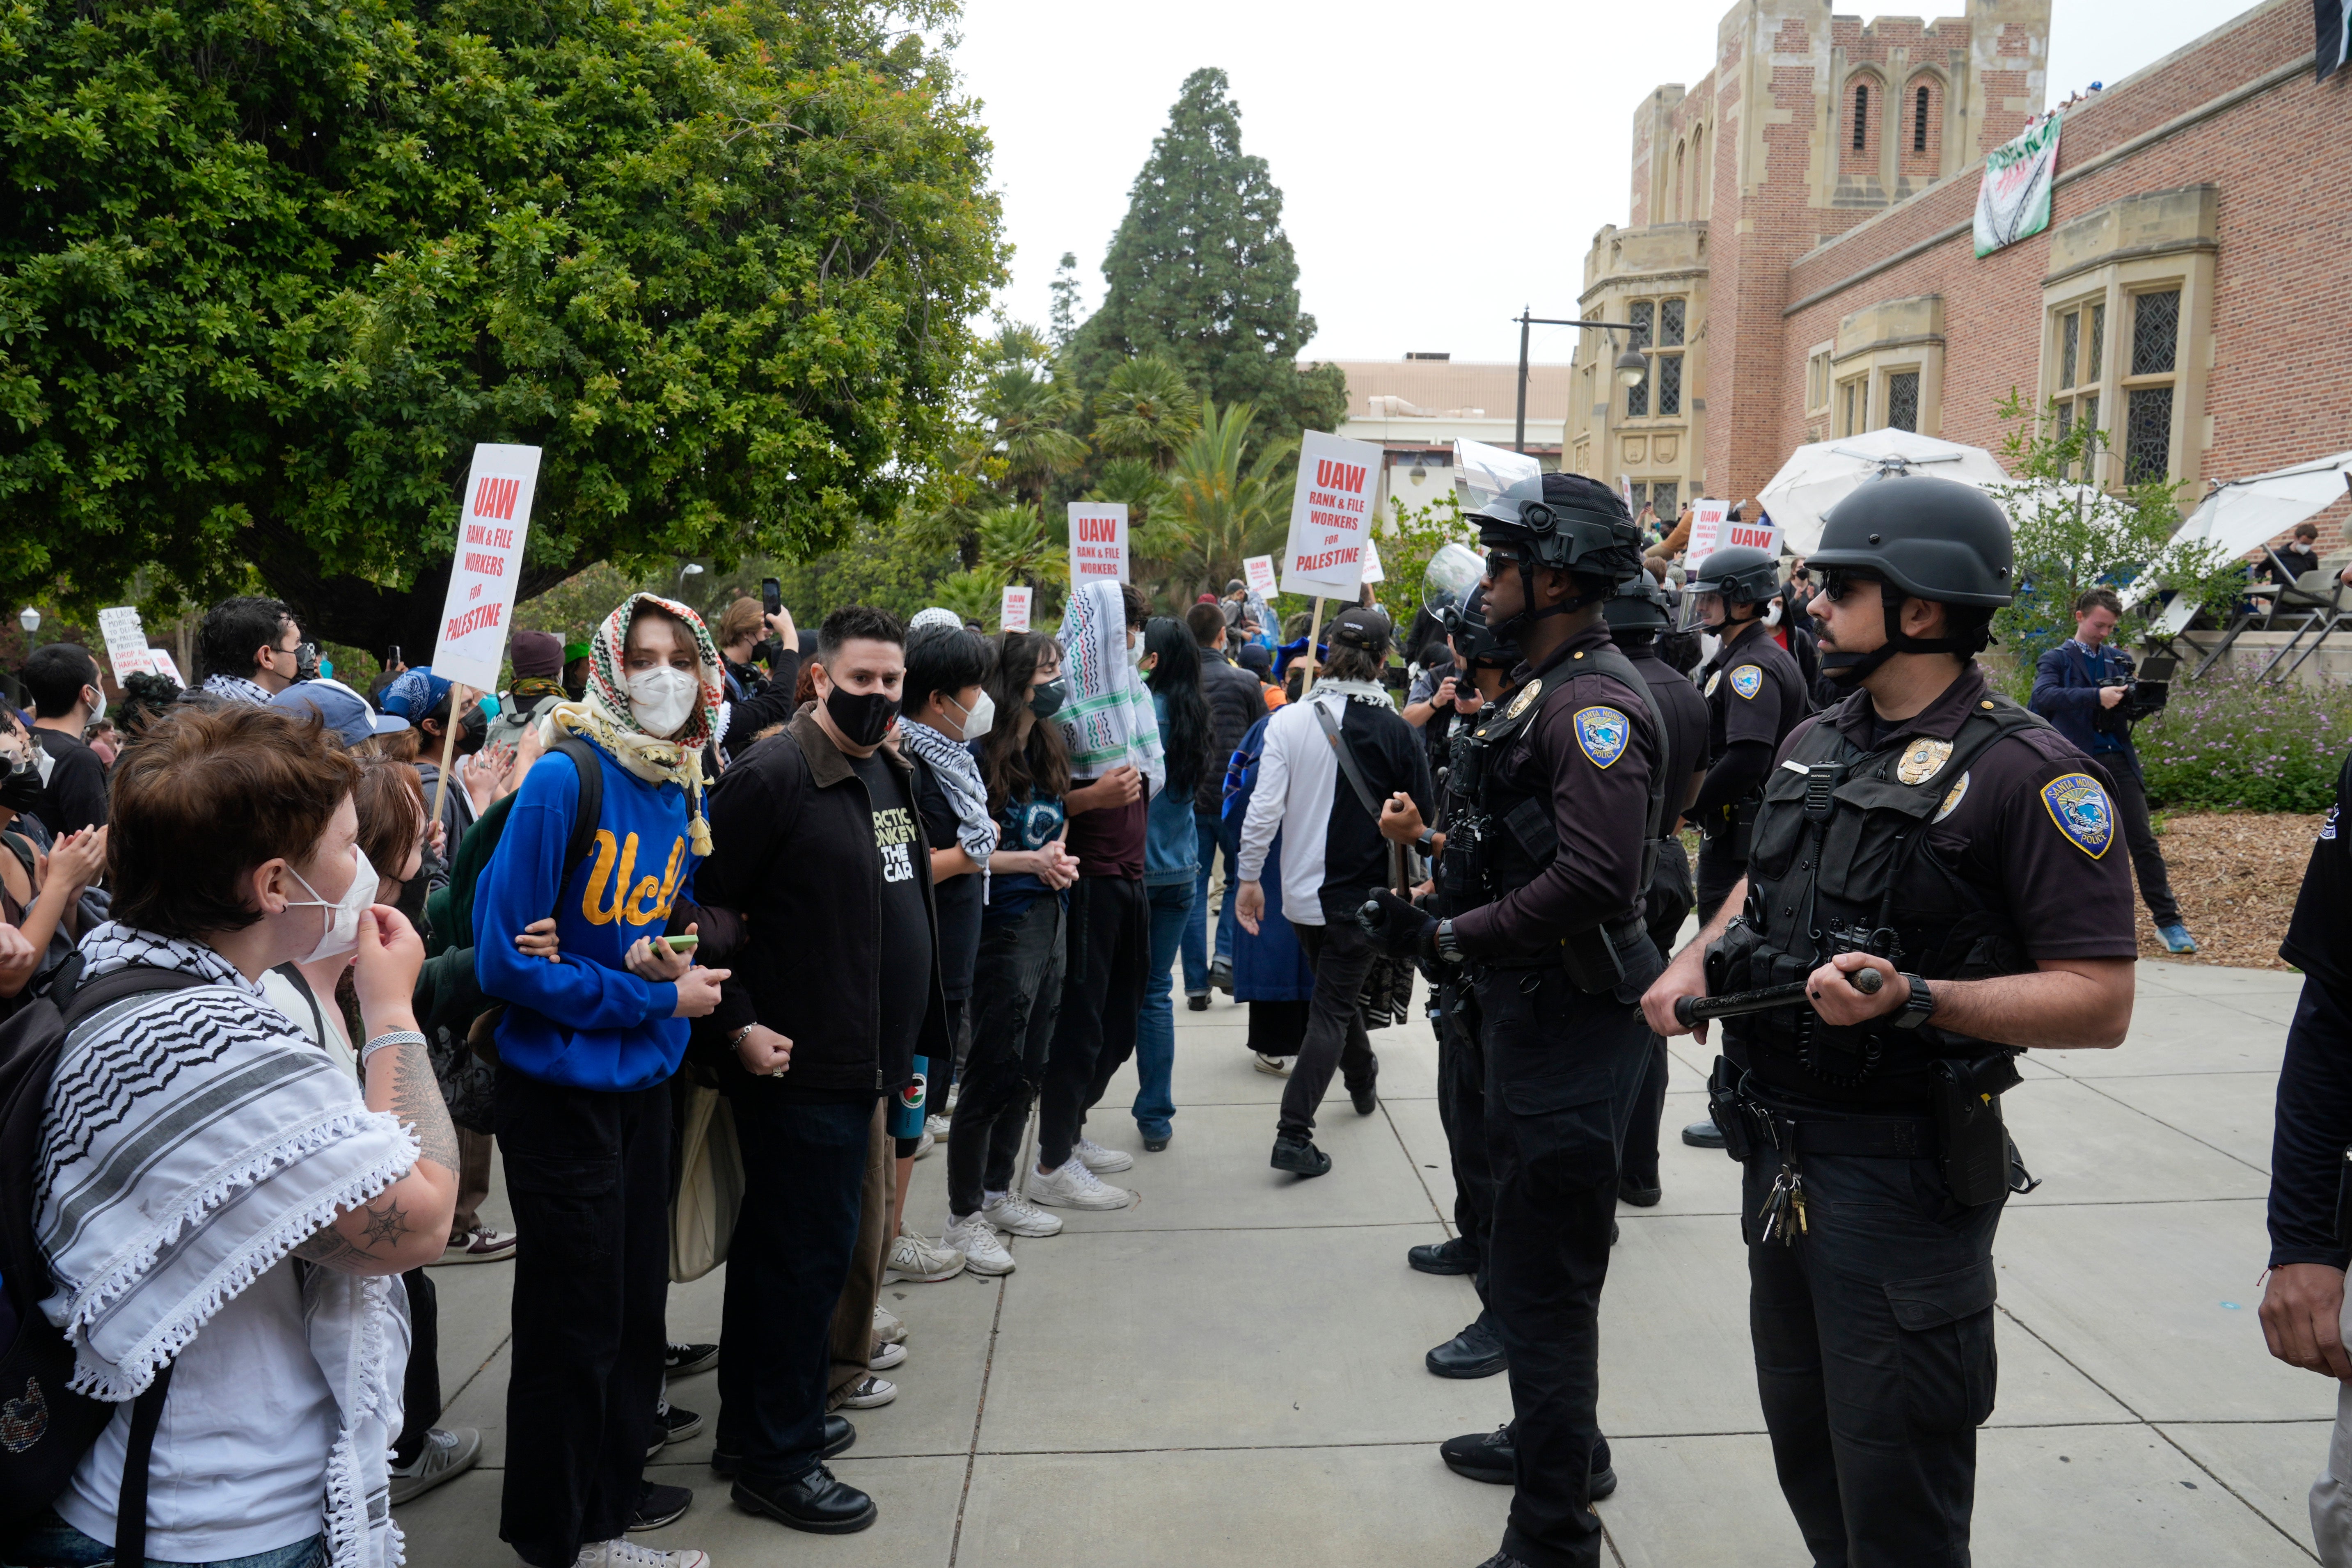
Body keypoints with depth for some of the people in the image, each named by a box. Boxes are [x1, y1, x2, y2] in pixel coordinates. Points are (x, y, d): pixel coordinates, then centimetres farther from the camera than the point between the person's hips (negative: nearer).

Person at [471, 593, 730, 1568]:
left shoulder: (686, 793, 2)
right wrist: (653, 997, -16)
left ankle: (614, 1490, 39)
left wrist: (677, 963, -8)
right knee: (575, 1318, 7)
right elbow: (506, 960, -19)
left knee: (637, 1300, 18)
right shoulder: (565, 780, -19)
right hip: (562, 1092, -6)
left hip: (644, 1083, 7)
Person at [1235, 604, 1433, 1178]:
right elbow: (1424, 821, -4)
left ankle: (1363, 1080, 47)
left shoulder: (1289, 720, -8)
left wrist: (1250, 878, 0)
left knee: (1337, 993, 25)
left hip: (1302, 893, 3)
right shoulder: (1397, 732, -12)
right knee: (1333, 1009, 3)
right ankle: (1294, 1134, -5)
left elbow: (1264, 807, -10)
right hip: (1364, 893, -3)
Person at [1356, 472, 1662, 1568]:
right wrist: (1442, 846, 8)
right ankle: (1558, 1444, 44)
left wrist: (1450, 938, -23)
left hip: (1575, 1019, -11)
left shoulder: (1596, 702, -20)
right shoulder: (1543, 687, 13)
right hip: (1532, 1010, 11)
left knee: (1545, 1278, -2)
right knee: (1530, 1247, 24)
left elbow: (1594, 876, -31)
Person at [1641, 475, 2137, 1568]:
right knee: (1801, 1436, 22)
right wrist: (1699, 957, 5)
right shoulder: (1816, 743, 8)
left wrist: (1914, 1000, -31)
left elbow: (2099, 1002, -18)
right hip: (1777, 1143, 8)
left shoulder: (2024, 770, -16)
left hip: (1899, 1164, -7)